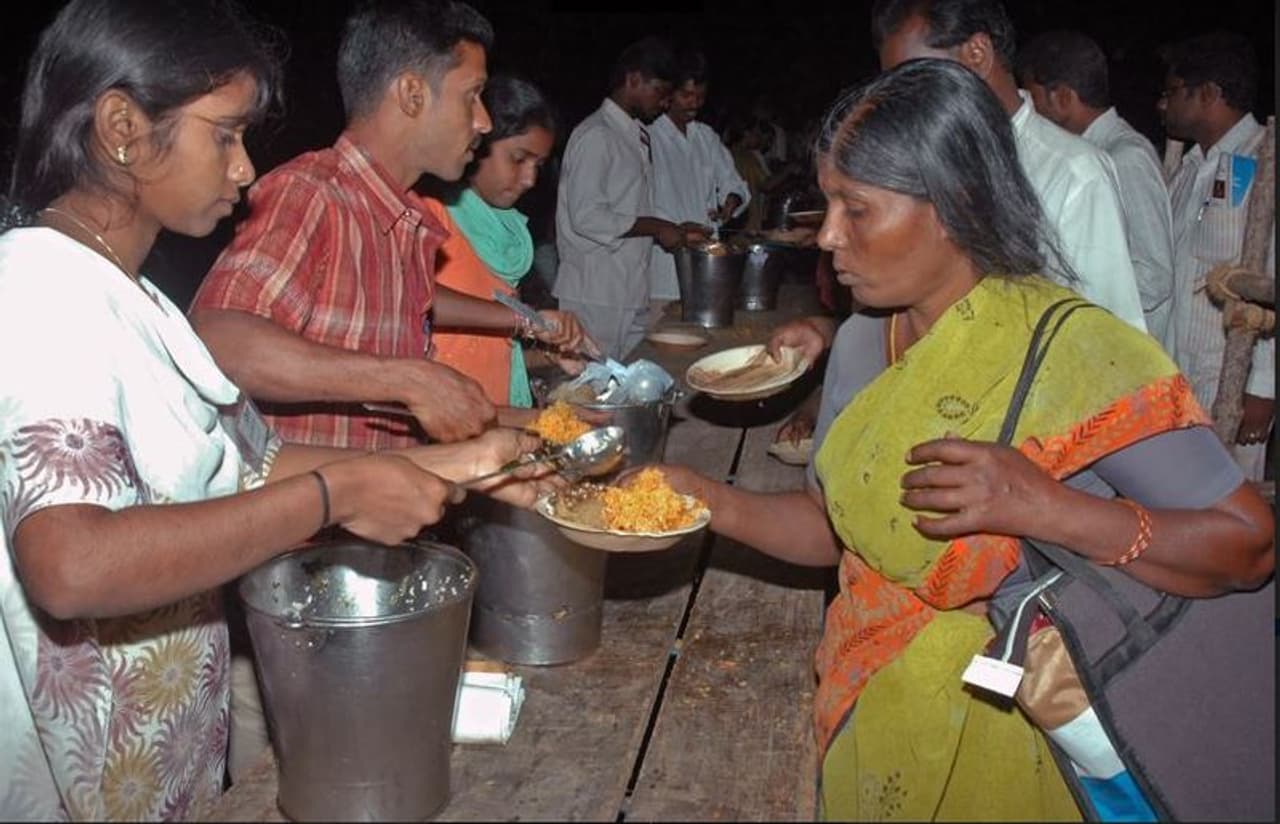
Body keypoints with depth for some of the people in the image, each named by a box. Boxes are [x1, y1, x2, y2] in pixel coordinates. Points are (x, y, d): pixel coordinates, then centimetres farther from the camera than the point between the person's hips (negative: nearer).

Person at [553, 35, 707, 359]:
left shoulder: (637, 136, 16)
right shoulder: (596, 135, -12)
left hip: (631, 294, 9)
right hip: (595, 296, -9)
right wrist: (657, 228, -15)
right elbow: (586, 217, -20)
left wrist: (674, 232, 9)